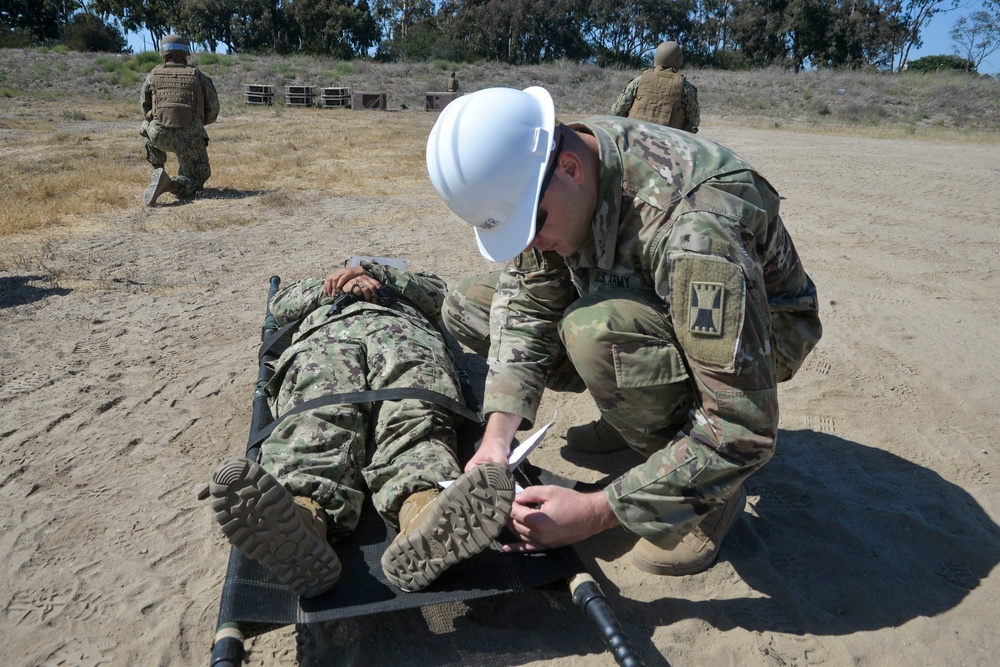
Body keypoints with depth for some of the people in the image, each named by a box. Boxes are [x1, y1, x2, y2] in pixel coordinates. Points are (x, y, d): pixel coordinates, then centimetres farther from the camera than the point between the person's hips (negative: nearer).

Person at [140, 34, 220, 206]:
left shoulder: (153, 75, 16)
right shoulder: (198, 75, 14)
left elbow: (145, 111, 25)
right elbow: (213, 111, 15)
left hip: (160, 135, 1)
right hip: (191, 138, -1)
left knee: (149, 127, 38)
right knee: (195, 181, 15)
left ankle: (158, 172, 24)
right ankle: (171, 185, -20)